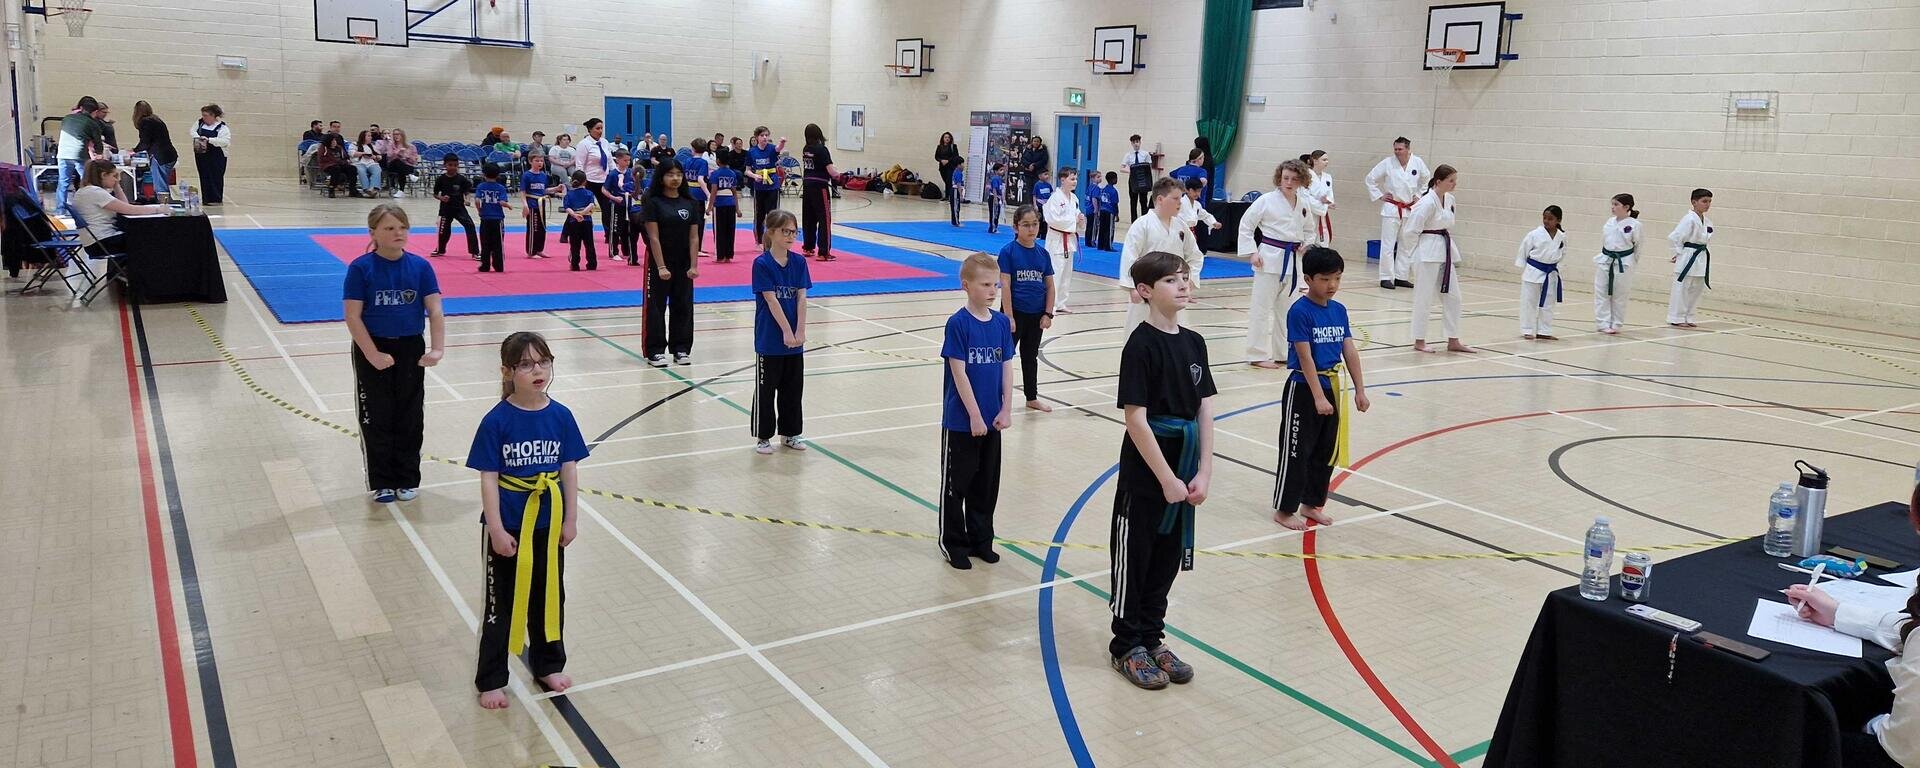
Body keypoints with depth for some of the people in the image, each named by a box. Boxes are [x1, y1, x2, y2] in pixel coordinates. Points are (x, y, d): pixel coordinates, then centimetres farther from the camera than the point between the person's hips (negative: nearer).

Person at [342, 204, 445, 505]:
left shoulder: (420, 267, -5)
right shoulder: (361, 268, -11)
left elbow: (435, 311, -7)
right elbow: (353, 316, -11)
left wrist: (437, 348, -19)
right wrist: (373, 355, -16)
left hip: (411, 350, 2)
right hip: (372, 350, -2)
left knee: (410, 417, 11)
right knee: (376, 418, 7)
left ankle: (407, 479, 24)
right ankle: (381, 483, 19)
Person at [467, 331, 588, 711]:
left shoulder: (560, 416, -5)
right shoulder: (497, 421, -14)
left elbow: (569, 470, 1)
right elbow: (489, 478, -12)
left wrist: (571, 520, 0)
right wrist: (496, 529, -14)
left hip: (549, 526, 3)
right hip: (509, 528, -3)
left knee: (549, 597, 18)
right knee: (501, 604, 9)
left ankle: (547, 665, 36)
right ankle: (490, 680, 22)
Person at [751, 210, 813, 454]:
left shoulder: (799, 262, 3)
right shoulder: (762, 263, -11)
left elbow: (802, 298, -2)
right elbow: (771, 300, -15)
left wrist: (800, 332, -10)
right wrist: (787, 332, -18)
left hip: (795, 339, 5)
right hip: (769, 338, -5)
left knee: (793, 387, 13)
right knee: (766, 388, 5)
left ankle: (789, 433, 25)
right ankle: (763, 436, 15)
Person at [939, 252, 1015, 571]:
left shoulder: (1002, 323, 3)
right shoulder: (958, 324, -13)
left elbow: (1007, 369, 5)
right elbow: (959, 373, -15)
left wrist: (1006, 411, -2)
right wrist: (974, 416, -16)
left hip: (991, 420, 5)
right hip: (961, 421, -5)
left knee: (987, 483, 14)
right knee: (956, 482, 7)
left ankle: (980, 539, 28)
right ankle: (953, 543, 20)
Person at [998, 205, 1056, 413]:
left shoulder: (1043, 253, 3)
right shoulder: (1008, 251, -11)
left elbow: (1050, 286, 7)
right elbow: (1005, 285, -13)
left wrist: (1048, 314, 1)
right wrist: (1009, 316, -16)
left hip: (1036, 315, 5)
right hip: (1015, 313, -5)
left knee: (1030, 356, 18)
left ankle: (1032, 397, 30)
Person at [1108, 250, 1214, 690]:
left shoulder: (1193, 342, 5)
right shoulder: (1142, 345, -15)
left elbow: (1205, 410, 5)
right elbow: (1135, 418, -18)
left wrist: (1203, 473, -2)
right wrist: (1167, 479, -17)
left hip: (1182, 475, 7)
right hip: (1144, 476, -7)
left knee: (1168, 558, 16)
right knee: (1134, 558, 7)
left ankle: (1152, 639, 31)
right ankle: (1127, 646, 21)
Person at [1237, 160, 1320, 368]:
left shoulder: (1305, 203, 6)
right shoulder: (1266, 200, -9)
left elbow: (1308, 230, 21)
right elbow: (1246, 225, -6)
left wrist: (1307, 246, 1)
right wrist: (1251, 252, -11)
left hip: (1293, 260, 6)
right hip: (1270, 258, -6)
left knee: (1287, 308, 14)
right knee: (1262, 306, -4)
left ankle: (1281, 352, 25)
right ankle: (1258, 354, 3)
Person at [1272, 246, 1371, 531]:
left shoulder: (1339, 310, 5)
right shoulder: (1299, 312, -16)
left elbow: (1350, 352, 7)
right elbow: (1305, 358, -19)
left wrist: (1360, 390, 6)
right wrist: (1318, 397, -21)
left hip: (1333, 388, 7)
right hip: (1304, 390, -7)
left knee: (1327, 451, 14)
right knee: (1296, 452, 1)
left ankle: (1311, 504, 29)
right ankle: (1284, 510, 13)